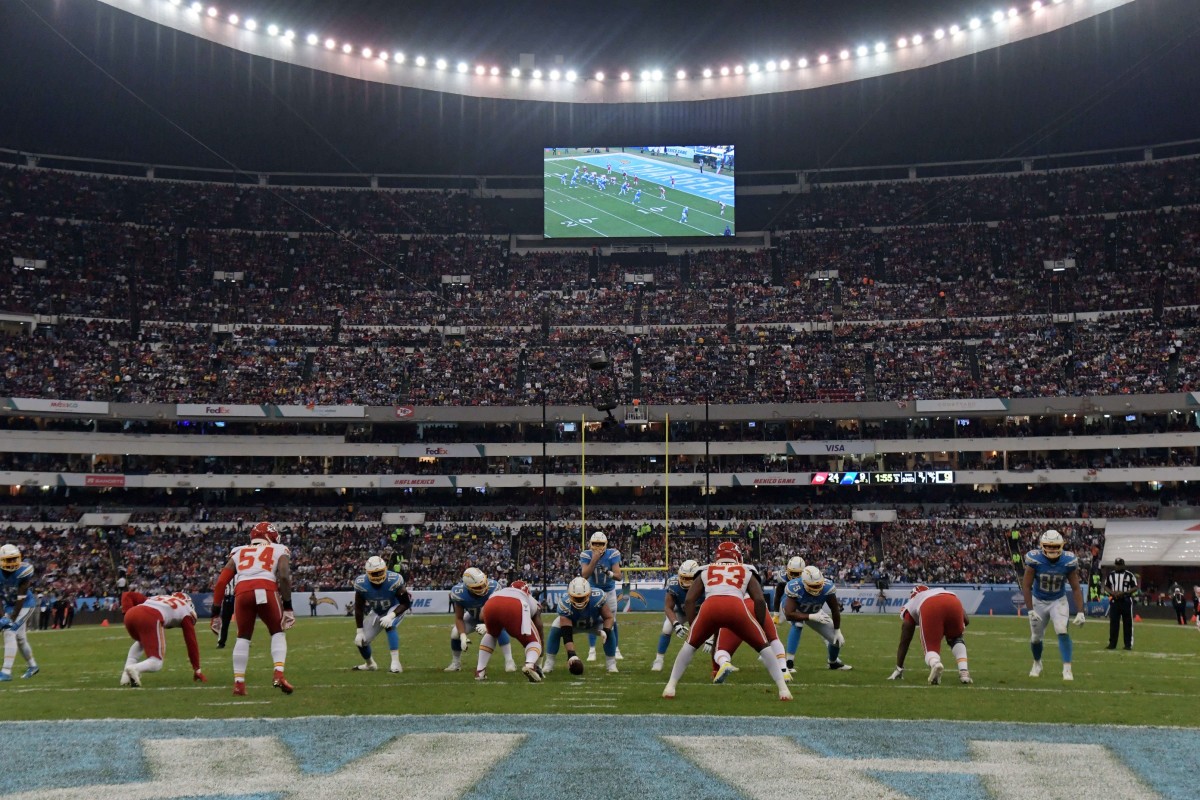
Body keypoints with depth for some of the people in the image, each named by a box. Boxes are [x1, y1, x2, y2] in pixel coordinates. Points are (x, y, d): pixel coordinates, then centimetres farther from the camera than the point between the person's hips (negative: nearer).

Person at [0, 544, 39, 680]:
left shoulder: (23, 571, -26)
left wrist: (12, 618, -26)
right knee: (20, 637, 15)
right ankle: (32, 665, 37)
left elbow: (21, 598, -24)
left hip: (25, 604, -5)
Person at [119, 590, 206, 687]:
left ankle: (126, 675, 16)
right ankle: (134, 669, -23)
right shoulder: (185, 610, 29)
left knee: (141, 641, 37)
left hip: (130, 614, 5)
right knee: (156, 664, 9)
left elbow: (127, 595, 31)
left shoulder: (157, 598, 41)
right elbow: (191, 642, 29)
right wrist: (197, 670, 35)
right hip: (151, 618, -5)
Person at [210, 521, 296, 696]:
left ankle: (239, 683, 13)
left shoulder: (239, 553, 32)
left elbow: (221, 582, 22)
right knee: (278, 633, 20)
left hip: (242, 592, 2)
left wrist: (215, 613, 23)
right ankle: (279, 674, 2)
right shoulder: (279, 551, 25)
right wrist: (288, 606, 6)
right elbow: (284, 577, 6)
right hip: (266, 590, -2)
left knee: (243, 637, 22)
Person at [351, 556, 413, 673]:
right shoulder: (361, 583, -24)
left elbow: (406, 603, -24)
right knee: (361, 640, 2)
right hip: (377, 612, 4)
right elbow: (359, 609, -12)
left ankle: (396, 663, -34)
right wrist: (359, 631, -13)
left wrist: (391, 616, -38)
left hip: (395, 609, -4)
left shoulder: (393, 581, -33)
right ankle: (370, 664, 35)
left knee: (389, 626, -35)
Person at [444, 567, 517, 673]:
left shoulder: (493, 588, -40)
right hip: (472, 616, 2)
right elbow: (459, 618, -20)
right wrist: (463, 636, -36)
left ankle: (509, 662, -27)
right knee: (455, 633, -15)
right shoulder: (459, 593, -34)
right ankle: (455, 663, 10)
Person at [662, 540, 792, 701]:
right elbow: (760, 600, 17)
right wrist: (759, 627, 27)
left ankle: (671, 686, 20)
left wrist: (692, 627, 30)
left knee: (690, 644, 26)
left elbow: (689, 600, 24)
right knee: (762, 646, 19)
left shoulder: (706, 572, 34)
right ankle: (783, 689, 15)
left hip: (710, 607, 1)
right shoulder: (746, 573, 32)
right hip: (736, 608, -1)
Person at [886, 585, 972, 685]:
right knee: (955, 640, 29)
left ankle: (935, 663, -28)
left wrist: (898, 669, 44)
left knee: (931, 647, 9)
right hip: (953, 603, 2)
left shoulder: (910, 605, 39)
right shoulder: (944, 591, 46)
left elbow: (904, 642, 39)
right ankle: (964, 672, 5)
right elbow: (966, 621, 34)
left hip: (930, 608, -2)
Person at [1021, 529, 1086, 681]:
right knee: (1035, 637, 11)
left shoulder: (1068, 561, -19)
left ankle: (1067, 668, -18)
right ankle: (1037, 663, 39)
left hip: (1058, 601, 0)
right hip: (1038, 601, 0)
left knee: (1062, 631, -20)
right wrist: (1030, 610, -22)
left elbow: (1076, 588, -11)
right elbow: (1026, 586, -18)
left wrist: (1080, 612, -18)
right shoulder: (1035, 560, -23)